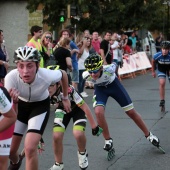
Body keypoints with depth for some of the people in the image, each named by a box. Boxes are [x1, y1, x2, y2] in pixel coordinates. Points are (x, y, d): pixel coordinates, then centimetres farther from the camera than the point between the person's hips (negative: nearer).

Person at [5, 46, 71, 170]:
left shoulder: (47, 76, -35)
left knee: (30, 148, -21)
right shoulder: (11, 77, -34)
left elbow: (63, 74, -8)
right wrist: (13, 102, -48)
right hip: (20, 105, 2)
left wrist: (65, 98, 4)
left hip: (41, 106, -2)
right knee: (10, 150, 8)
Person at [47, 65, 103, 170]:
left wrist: (94, 126, -20)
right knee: (57, 136, -16)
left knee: (78, 134, -27)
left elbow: (85, 107, -28)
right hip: (62, 109, 4)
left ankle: (82, 153, 7)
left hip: (77, 108, -3)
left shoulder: (69, 91, -40)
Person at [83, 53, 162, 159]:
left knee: (131, 112, 4)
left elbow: (115, 65, -13)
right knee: (98, 112, -25)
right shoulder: (86, 75, -34)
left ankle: (149, 135, 24)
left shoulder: (109, 69, -39)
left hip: (113, 85, -1)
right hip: (100, 88, 1)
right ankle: (108, 140, -4)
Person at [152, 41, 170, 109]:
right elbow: (153, 61, -6)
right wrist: (153, 71, 1)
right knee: (162, 83, -17)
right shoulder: (157, 55, -29)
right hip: (161, 69, 0)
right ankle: (162, 100, -7)